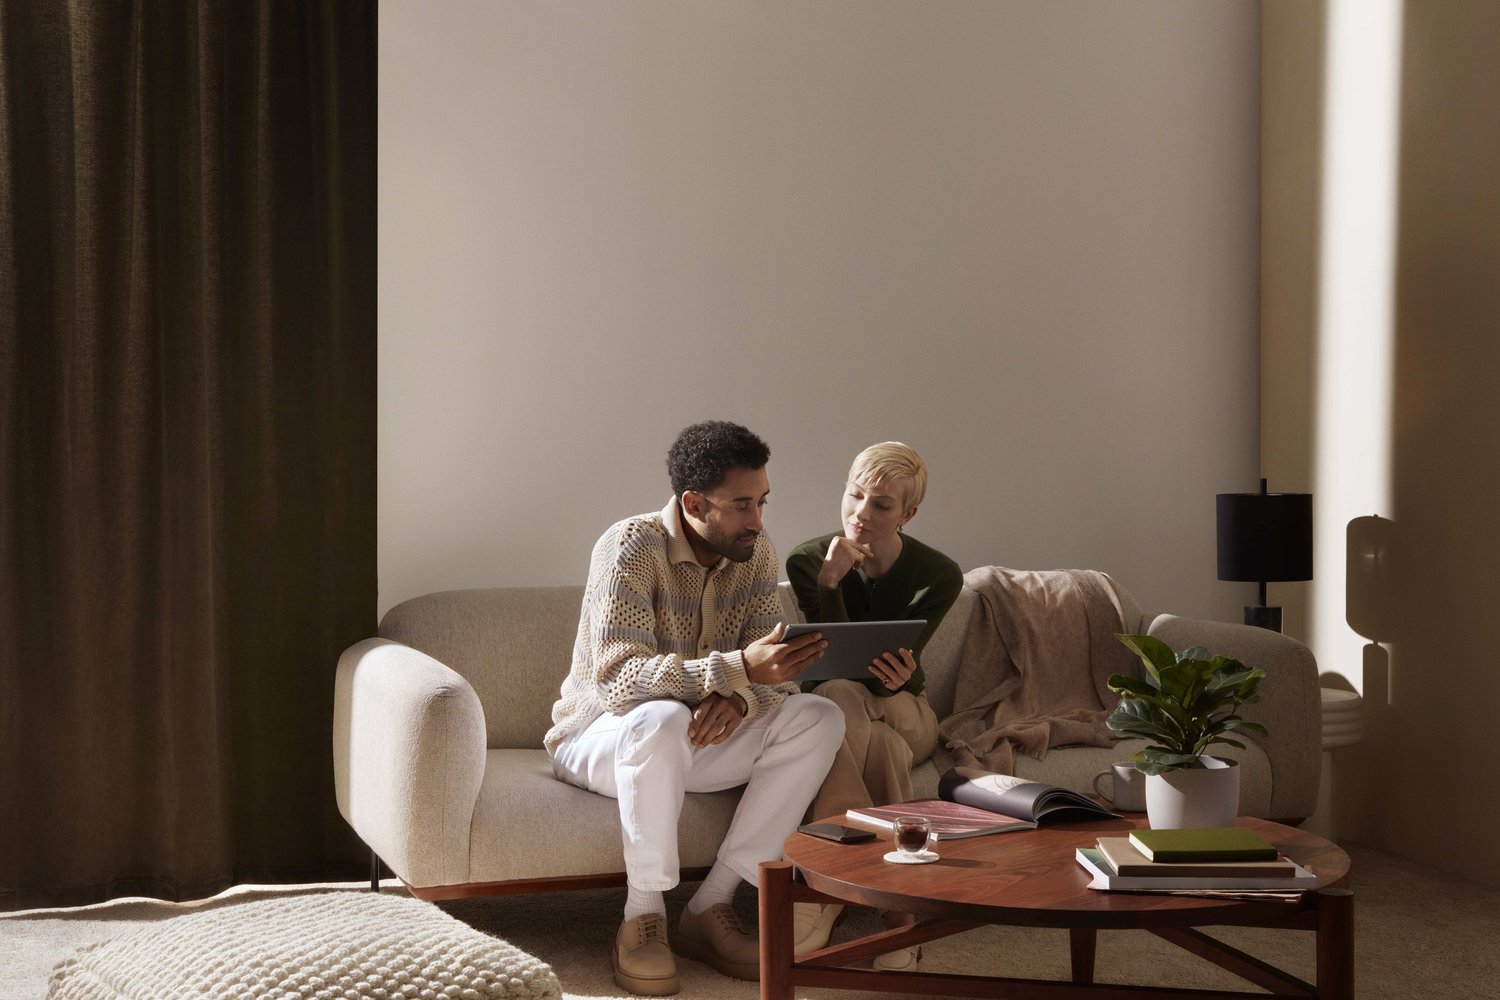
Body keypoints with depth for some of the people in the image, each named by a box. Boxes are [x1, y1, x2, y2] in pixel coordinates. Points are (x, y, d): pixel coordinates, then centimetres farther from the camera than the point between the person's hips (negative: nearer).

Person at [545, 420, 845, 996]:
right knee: (661, 719, -40)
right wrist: (739, 668, -45)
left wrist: (739, 698, -31)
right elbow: (617, 677, -33)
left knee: (818, 718, -17)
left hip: (699, 736, 6)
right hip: (599, 736, -6)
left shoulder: (755, 550, -3)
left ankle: (710, 908, -18)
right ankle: (643, 917, -22)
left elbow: (770, 670, -5)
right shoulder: (631, 547, -22)